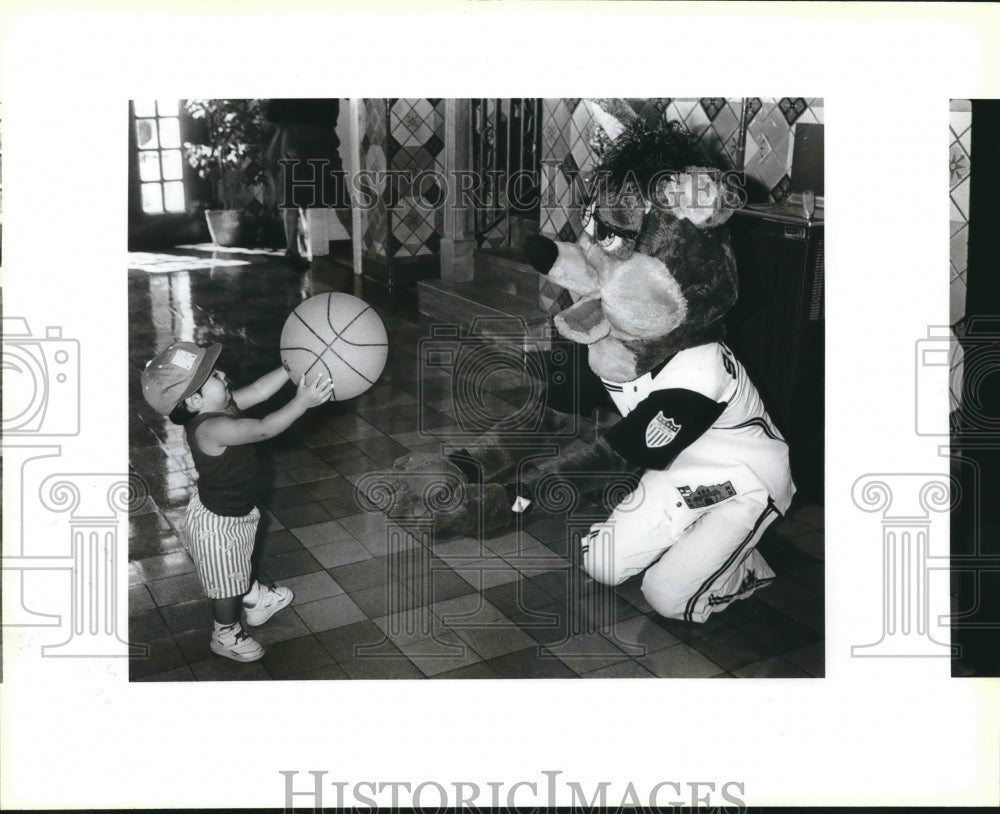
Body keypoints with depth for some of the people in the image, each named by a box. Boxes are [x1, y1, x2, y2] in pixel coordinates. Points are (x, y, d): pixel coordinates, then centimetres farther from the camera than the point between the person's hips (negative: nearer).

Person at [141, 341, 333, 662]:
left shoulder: (220, 407, -12)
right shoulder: (211, 429, -39)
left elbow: (259, 390, -10)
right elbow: (263, 429, -46)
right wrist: (302, 402, -49)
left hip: (236, 509, 9)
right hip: (218, 522, -9)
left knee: (240, 565, 35)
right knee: (226, 583, 17)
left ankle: (255, 600, 60)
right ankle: (226, 636, 40)